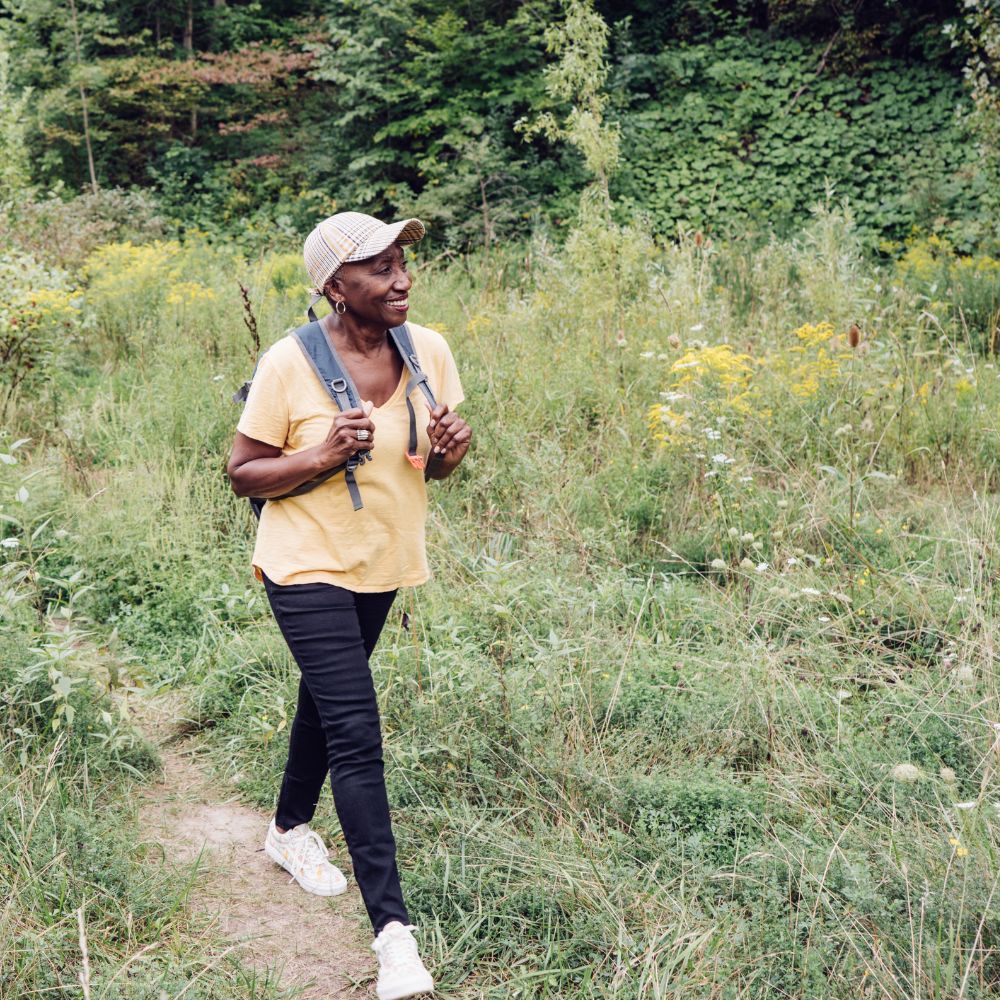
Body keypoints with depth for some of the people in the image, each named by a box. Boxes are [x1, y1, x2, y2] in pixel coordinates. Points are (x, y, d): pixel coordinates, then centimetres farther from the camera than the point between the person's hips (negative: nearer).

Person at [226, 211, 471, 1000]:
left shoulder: (430, 351, -6)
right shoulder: (290, 365, -19)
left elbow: (435, 466, 5)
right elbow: (243, 474, -11)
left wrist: (449, 450, -19)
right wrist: (321, 454, -27)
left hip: (384, 563, 6)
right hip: (310, 569, -6)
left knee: (328, 695, 25)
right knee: (357, 737, -11)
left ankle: (290, 828, 49)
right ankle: (393, 930, -5)